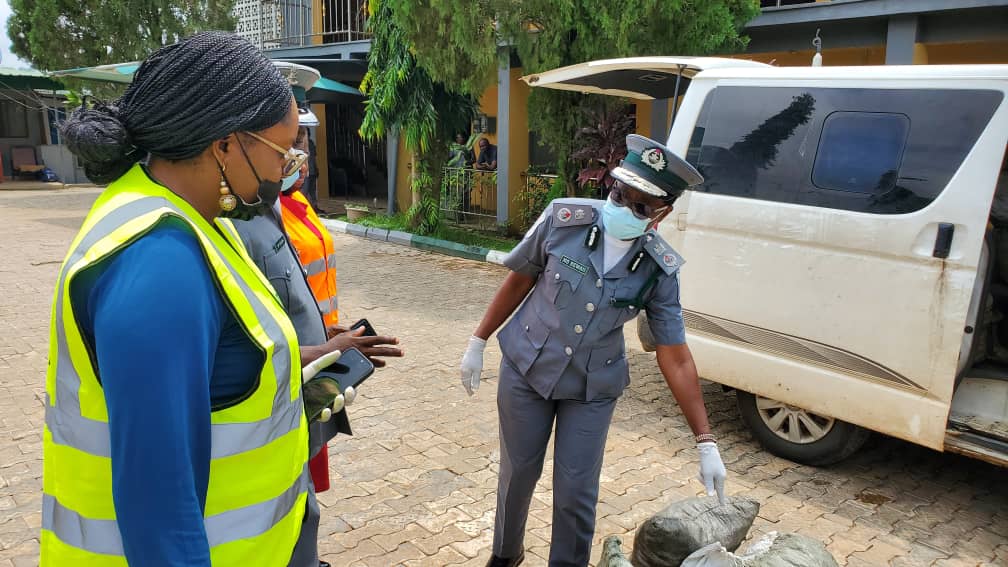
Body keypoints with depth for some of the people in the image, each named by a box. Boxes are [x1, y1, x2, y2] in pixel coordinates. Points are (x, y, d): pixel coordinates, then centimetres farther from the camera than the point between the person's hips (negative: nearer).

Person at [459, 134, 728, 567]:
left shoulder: (659, 270, -15)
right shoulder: (564, 219, -18)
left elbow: (676, 359, -10)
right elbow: (519, 280, -4)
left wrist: (705, 441, -11)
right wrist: (478, 342, 2)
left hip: (593, 389, 0)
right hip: (526, 370, 0)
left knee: (576, 493, 3)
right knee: (517, 474, 14)